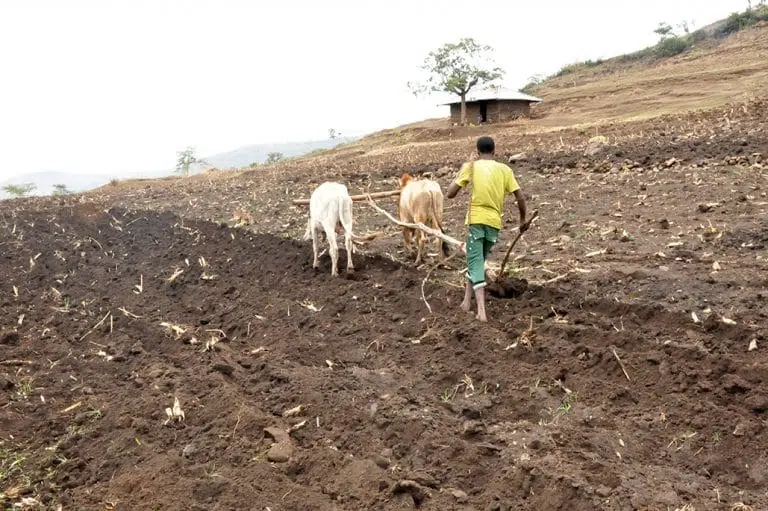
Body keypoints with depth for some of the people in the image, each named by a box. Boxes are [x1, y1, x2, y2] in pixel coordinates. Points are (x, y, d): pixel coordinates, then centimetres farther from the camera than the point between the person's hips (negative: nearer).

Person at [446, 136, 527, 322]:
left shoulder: (471, 166, 3)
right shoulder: (504, 169, 7)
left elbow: (450, 194, 3)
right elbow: (520, 198, 4)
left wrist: (463, 169, 13)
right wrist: (523, 219, 20)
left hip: (476, 220, -3)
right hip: (494, 222, 3)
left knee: (475, 263, -3)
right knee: (479, 260, 22)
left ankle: (481, 311, -15)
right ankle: (467, 299, 27)